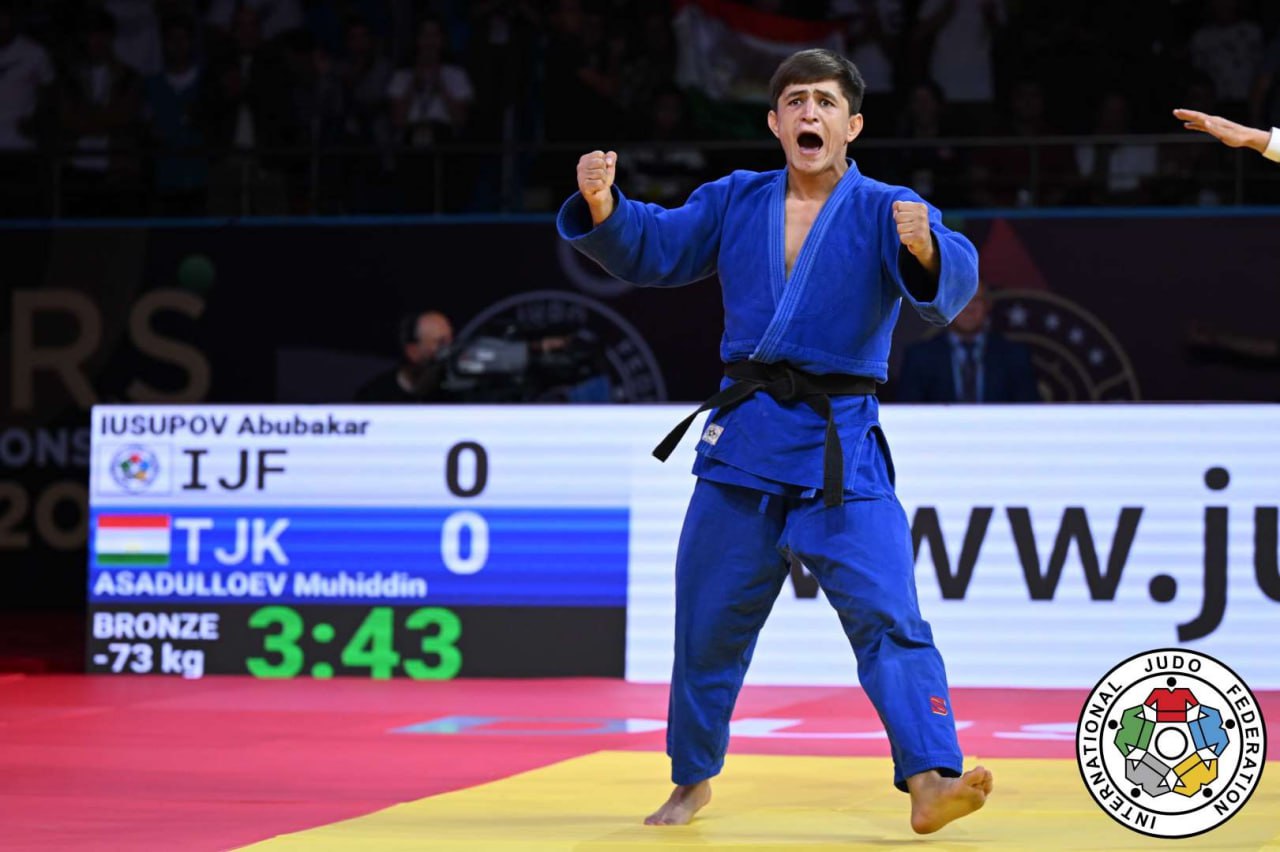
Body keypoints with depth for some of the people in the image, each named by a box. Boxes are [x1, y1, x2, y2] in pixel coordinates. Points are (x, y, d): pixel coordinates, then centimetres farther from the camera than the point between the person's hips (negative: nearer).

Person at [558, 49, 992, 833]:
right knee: (708, 623, 14)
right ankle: (693, 780, 31)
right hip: (742, 440, 4)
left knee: (887, 616, -17)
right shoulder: (736, 202, 6)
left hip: (842, 448, -4)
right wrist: (603, 205, -12)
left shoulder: (886, 212, -7)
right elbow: (650, 249, 9)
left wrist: (924, 249, -47)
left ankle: (931, 780, -24)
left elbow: (949, 286, -23)